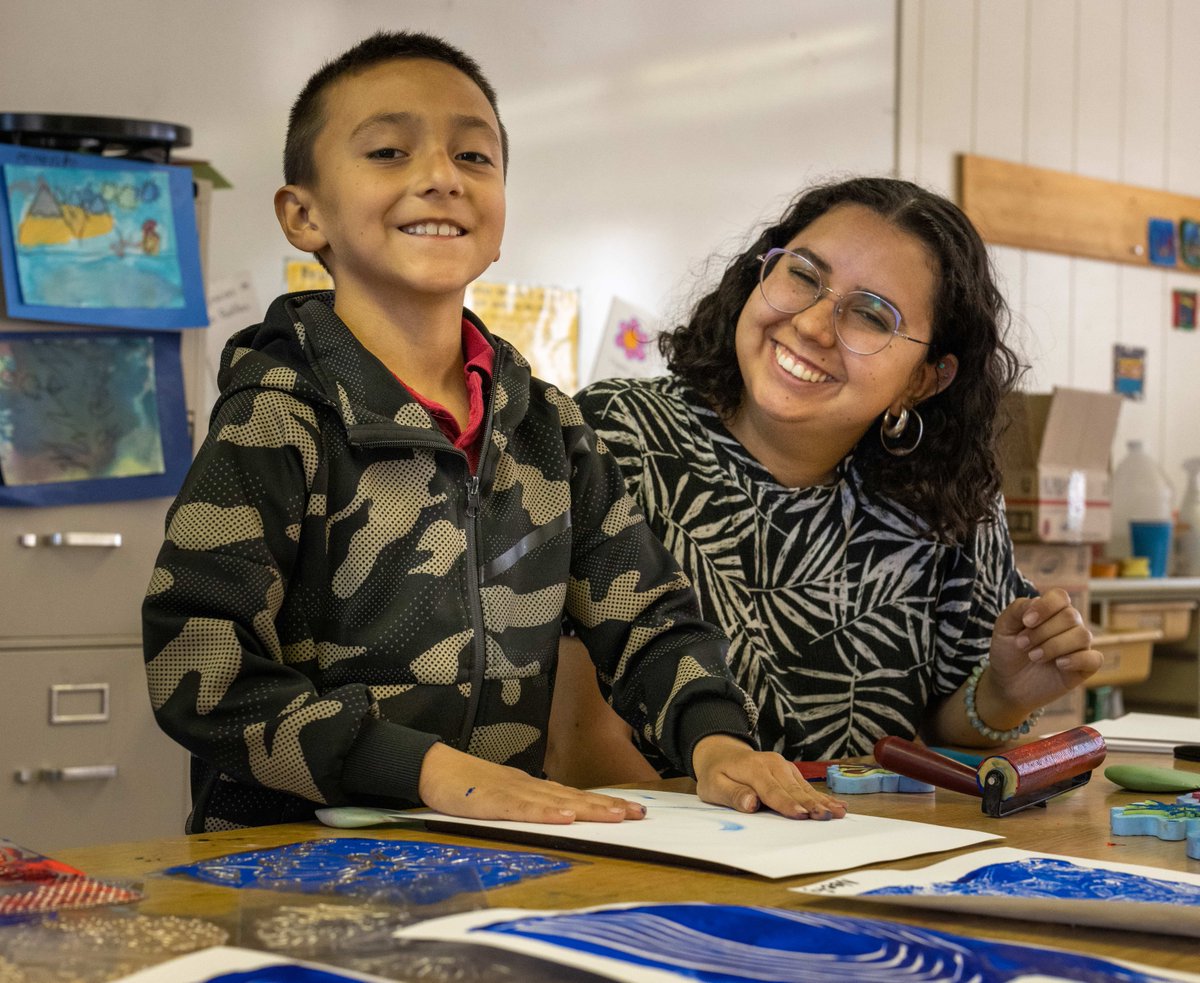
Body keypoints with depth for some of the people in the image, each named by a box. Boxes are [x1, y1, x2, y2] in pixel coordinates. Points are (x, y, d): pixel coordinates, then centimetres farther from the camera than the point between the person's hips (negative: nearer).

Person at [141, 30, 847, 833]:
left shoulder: (547, 424, 11)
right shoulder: (280, 422, -8)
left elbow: (645, 615, 14)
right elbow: (198, 675, -15)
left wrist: (715, 738, -7)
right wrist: (437, 771, -21)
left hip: (497, 858, 6)